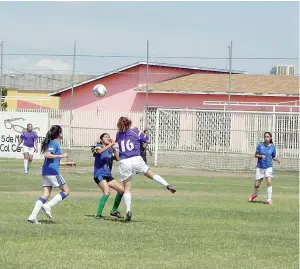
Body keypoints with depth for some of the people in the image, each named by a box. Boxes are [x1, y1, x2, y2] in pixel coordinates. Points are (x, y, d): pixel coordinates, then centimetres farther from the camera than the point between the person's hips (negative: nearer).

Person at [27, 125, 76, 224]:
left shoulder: (53, 143, 22)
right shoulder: (54, 143, -7)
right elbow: (47, 155, -22)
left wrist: (68, 163, 35)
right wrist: (61, 156, -19)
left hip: (46, 171, 9)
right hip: (52, 171, -9)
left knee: (46, 194, 6)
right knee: (66, 191, 2)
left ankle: (33, 216, -5)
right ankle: (48, 206, -10)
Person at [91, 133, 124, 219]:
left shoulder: (111, 150, 13)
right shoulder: (98, 146, -3)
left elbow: (117, 158, -4)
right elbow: (100, 151, -28)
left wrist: (114, 148, -11)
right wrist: (111, 144, -32)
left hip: (108, 175, 7)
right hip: (99, 174, -7)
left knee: (121, 189, 4)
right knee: (107, 191, -27)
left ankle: (114, 211, 20)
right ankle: (98, 214, -24)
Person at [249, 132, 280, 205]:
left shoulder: (272, 147, -1)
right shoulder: (260, 145, -3)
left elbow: (273, 157, 8)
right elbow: (256, 155, 1)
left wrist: (277, 159, -13)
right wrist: (261, 156, -18)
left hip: (269, 167, -1)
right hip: (260, 167, 1)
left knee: (269, 182, -20)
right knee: (257, 185, 7)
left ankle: (269, 200, -13)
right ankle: (255, 194, 40)